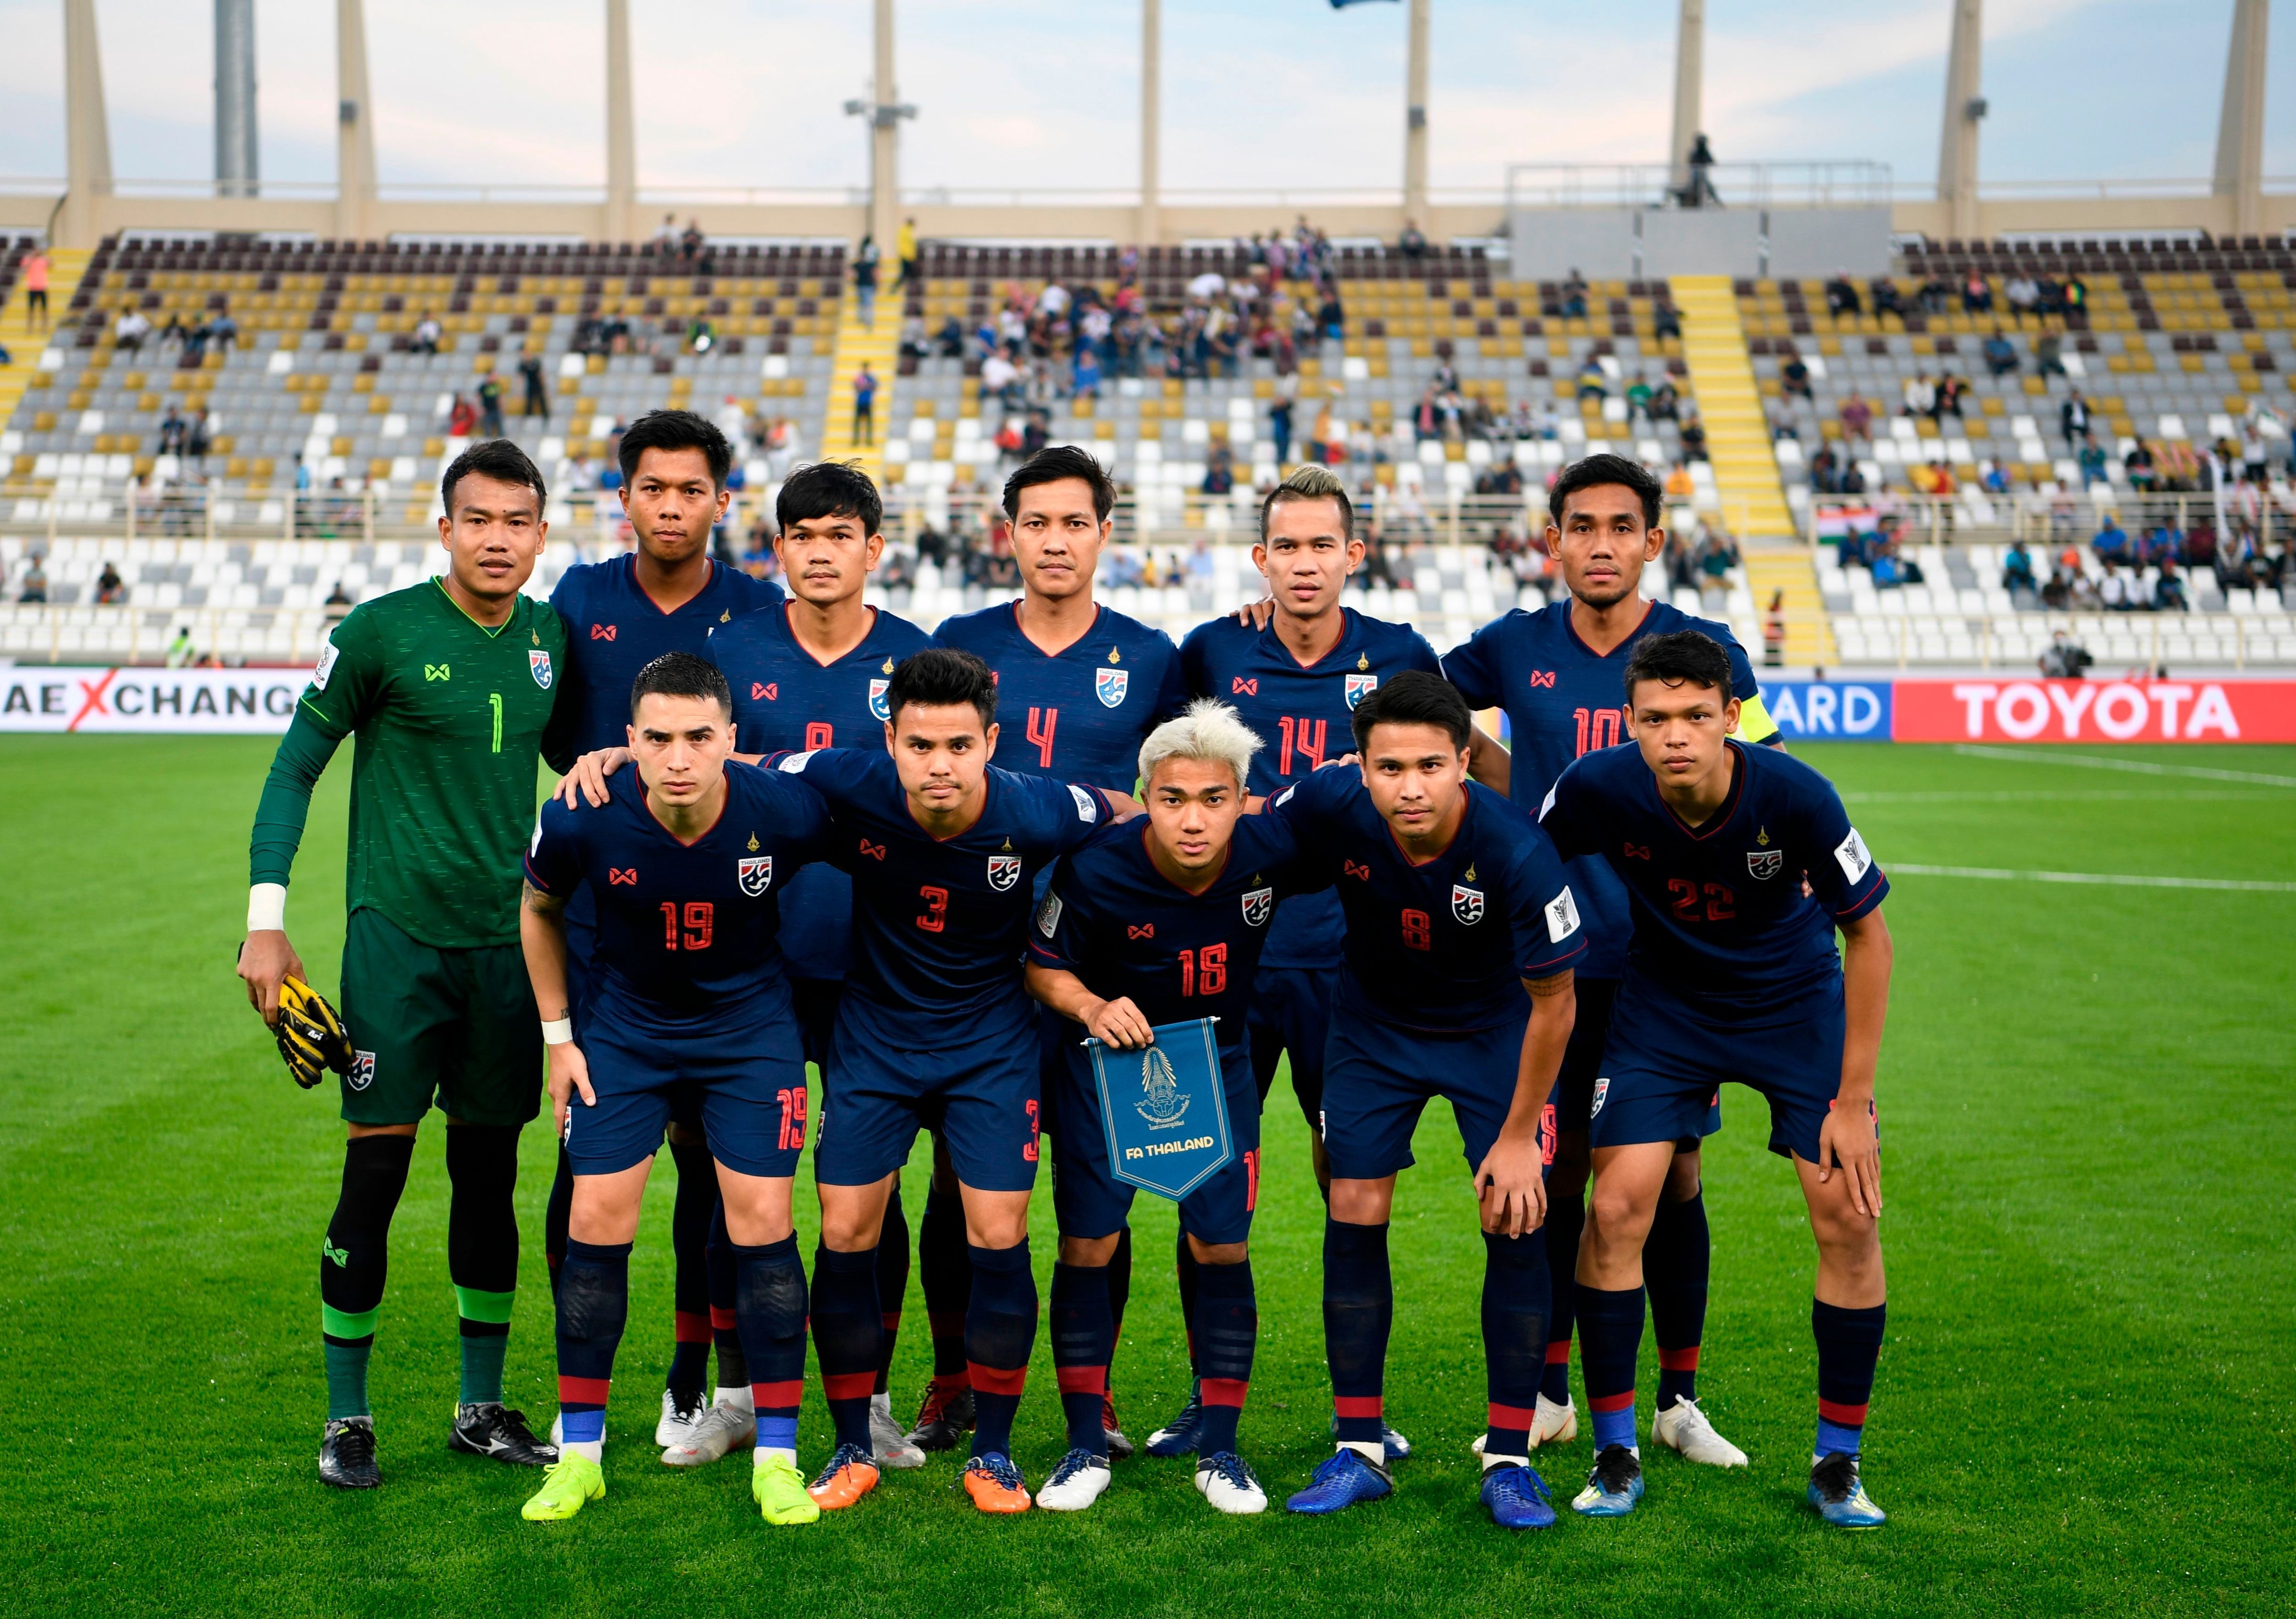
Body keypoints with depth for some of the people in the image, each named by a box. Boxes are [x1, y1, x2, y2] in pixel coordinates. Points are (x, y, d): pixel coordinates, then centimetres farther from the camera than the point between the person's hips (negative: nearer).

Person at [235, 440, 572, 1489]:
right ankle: (346, 1419, 12)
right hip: (398, 933, -4)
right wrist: (264, 918, -7)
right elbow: (294, 769, -1)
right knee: (375, 1174, -3)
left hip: (508, 940, 4)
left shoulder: (552, 638, 7)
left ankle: (482, 1410, 22)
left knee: (490, 1176, 10)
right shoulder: (380, 632, -6)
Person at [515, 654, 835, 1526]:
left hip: (749, 1028, -1)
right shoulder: (582, 820, -22)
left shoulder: (784, 812, -25)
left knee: (762, 1223, -6)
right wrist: (558, 1035, 2)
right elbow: (539, 907, 1)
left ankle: (777, 1455, 8)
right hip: (622, 1025, 1)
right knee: (598, 1220, -3)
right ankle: (579, 1451, 13)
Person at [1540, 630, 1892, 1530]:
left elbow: (1868, 933, -15)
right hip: (1664, 1005, 1)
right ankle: (1615, 1453, 6)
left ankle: (1837, 1462, 11)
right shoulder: (1596, 790, -25)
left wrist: (1853, 1100, -14)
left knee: (1849, 1219, -9)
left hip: (1796, 1000, 0)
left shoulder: (1794, 796, -27)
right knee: (1616, 1211, -11)